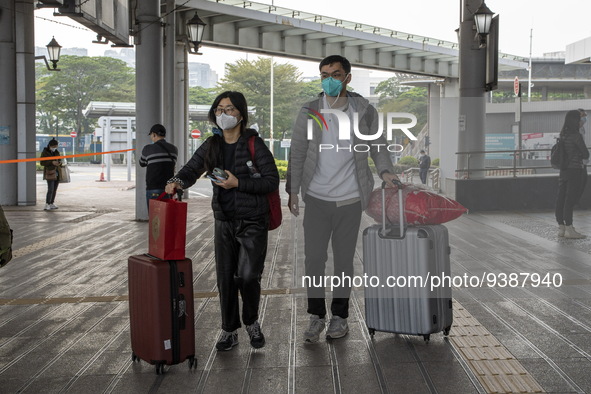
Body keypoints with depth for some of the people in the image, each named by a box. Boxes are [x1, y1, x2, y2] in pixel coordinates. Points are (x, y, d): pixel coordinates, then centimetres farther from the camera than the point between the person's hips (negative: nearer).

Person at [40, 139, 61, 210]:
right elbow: (42, 163, -9)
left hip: (57, 173, 6)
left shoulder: (57, 152, 12)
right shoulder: (45, 152, -4)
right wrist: (52, 162, -21)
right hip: (49, 173, -6)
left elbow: (59, 160, 22)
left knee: (55, 189, 6)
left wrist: (59, 162, -3)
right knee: (50, 189, -14)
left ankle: (51, 204, 13)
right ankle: (47, 205, -14)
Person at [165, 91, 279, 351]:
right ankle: (229, 330, 23)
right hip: (224, 221, 5)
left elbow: (272, 181, -12)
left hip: (253, 222, -4)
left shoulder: (254, 144, -9)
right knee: (225, 278, 8)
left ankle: (252, 322, 17)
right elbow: (191, 170, 6)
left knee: (248, 276, -11)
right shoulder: (212, 145, 6)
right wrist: (177, 181, -16)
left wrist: (238, 183, -20)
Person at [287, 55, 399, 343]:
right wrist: (293, 190, -1)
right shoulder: (309, 112, 1)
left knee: (344, 259, 9)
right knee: (314, 257, 1)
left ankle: (339, 316, 23)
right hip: (317, 198, 0)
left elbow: (377, 146, 5)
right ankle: (317, 316, 16)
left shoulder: (365, 112, 0)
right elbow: (297, 154, 3)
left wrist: (385, 171, -14)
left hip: (350, 199, 0)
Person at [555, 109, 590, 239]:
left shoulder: (563, 135, 8)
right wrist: (582, 157, 13)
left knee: (561, 198, 8)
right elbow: (586, 154, -9)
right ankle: (569, 229, -2)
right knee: (570, 199, -5)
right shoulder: (576, 136, -15)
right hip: (574, 170, -8)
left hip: (563, 170, 8)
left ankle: (561, 228, 14)